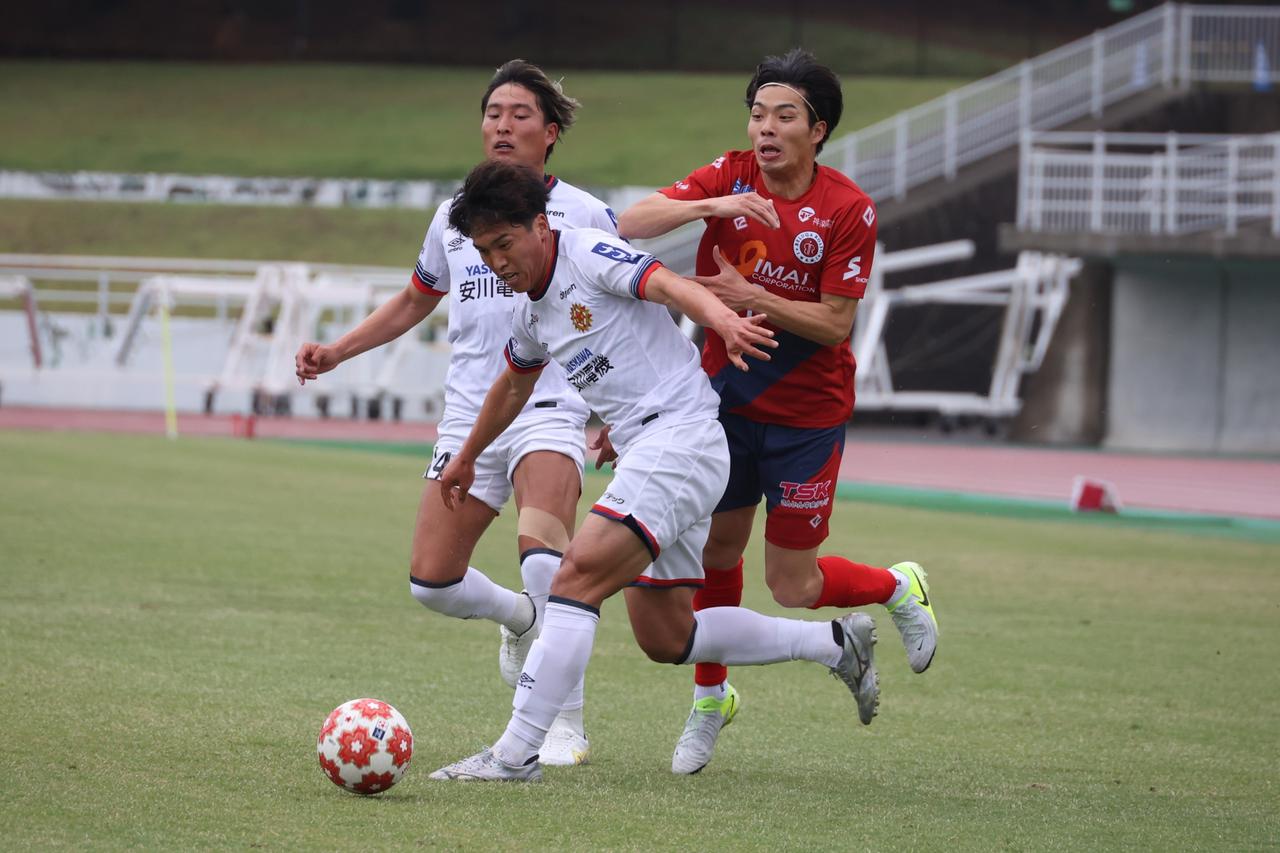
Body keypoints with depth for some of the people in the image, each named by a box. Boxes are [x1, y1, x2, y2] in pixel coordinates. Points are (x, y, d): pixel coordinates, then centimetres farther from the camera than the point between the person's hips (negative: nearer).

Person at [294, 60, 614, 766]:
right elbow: (416, 300, 28)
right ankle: (518, 615, 32)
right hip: (468, 414, 5)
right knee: (431, 581, -3)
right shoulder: (453, 218, 13)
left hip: (548, 410, -5)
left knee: (541, 544, -32)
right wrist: (335, 353, 17)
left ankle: (566, 721, -21)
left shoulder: (584, 216, 1)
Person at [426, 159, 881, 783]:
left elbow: (669, 285, -27)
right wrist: (467, 457, 49)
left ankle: (515, 754, -24)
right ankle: (836, 644, 23)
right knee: (664, 636, 11)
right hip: (642, 452, 10)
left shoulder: (589, 255, -9)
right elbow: (513, 385, 37)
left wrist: (721, 317, -48)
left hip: (681, 435, -10)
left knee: (578, 578, -21)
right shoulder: (531, 310, 17)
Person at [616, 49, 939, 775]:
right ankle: (711, 700, 30)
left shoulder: (849, 209, -15)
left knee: (793, 586, -1)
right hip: (726, 398, 3)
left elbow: (835, 324, -17)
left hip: (808, 414, -3)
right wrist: (713, 206, -34)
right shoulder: (730, 178, -6)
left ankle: (899, 589, 29)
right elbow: (631, 224, -19)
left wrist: (752, 297, -28)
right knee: (717, 550, 10)